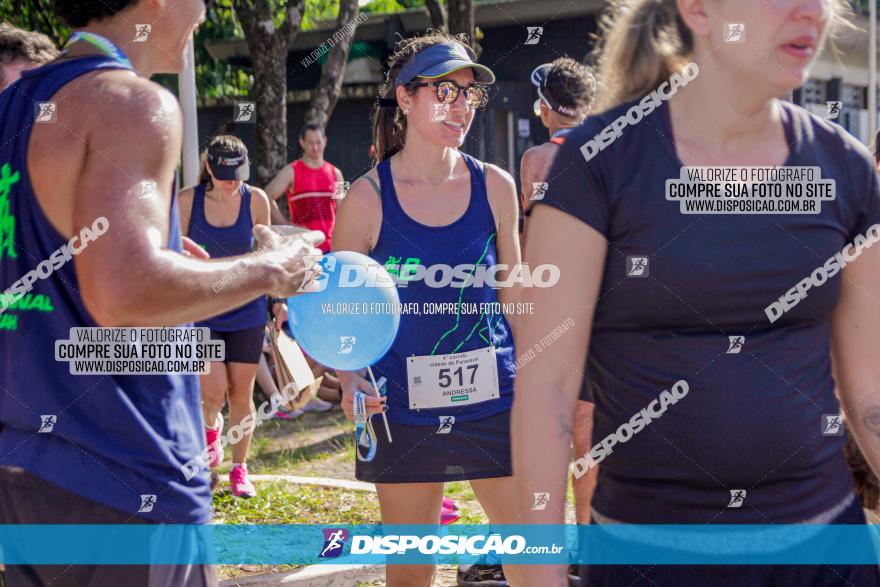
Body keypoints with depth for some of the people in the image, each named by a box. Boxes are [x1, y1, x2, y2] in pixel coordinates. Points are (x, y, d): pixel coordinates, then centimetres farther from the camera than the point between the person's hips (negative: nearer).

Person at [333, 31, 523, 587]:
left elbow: (513, 298, 10)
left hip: (493, 401, 2)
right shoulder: (367, 197, -6)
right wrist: (350, 378, -16)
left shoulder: (494, 186, 0)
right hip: (403, 409, -1)